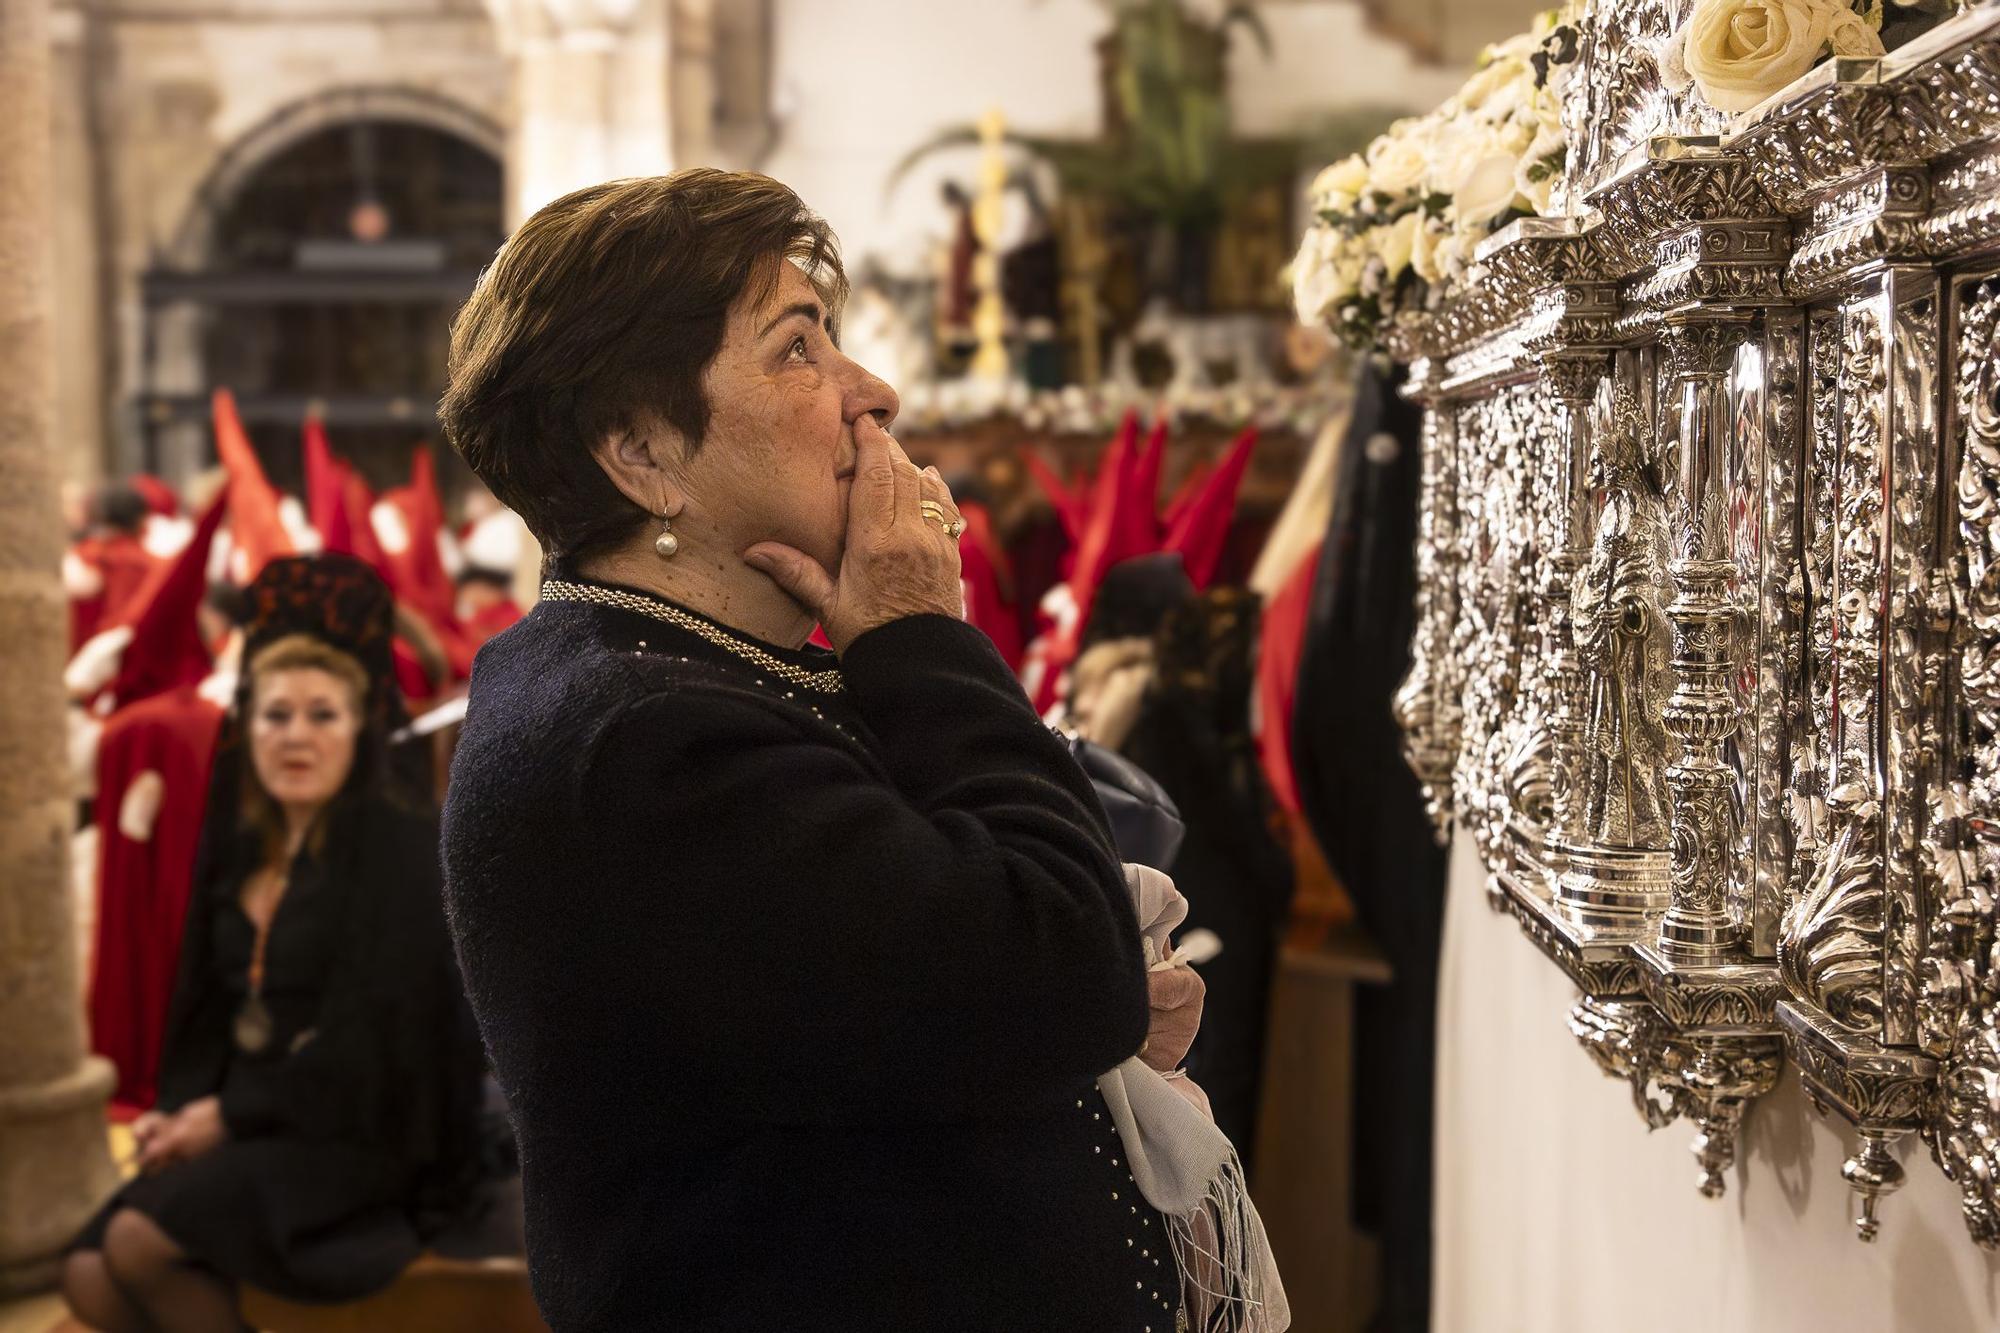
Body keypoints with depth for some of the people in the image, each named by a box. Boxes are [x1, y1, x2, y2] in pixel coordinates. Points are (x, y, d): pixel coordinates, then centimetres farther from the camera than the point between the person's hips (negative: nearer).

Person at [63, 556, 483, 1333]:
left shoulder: (399, 851, -8)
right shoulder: (243, 853, 13)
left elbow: (371, 1038, -14)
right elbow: (210, 1006, 16)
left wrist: (229, 1115, -12)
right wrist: (180, 1108, -2)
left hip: (361, 1137, -6)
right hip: (248, 1125, 6)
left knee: (140, 1240, -24)